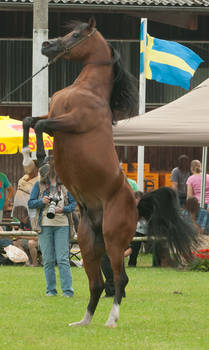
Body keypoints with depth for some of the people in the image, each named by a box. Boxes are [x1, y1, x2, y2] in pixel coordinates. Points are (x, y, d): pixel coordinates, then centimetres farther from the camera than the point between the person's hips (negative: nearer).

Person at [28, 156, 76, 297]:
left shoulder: (65, 185, 8)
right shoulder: (39, 185, 7)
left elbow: (73, 203, 7)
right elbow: (30, 203, 6)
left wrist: (63, 209, -12)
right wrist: (41, 201, -13)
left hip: (62, 225, -1)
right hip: (45, 225, 1)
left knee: (63, 259, -7)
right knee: (48, 260, 3)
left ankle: (67, 290, -8)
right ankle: (51, 289, 11)